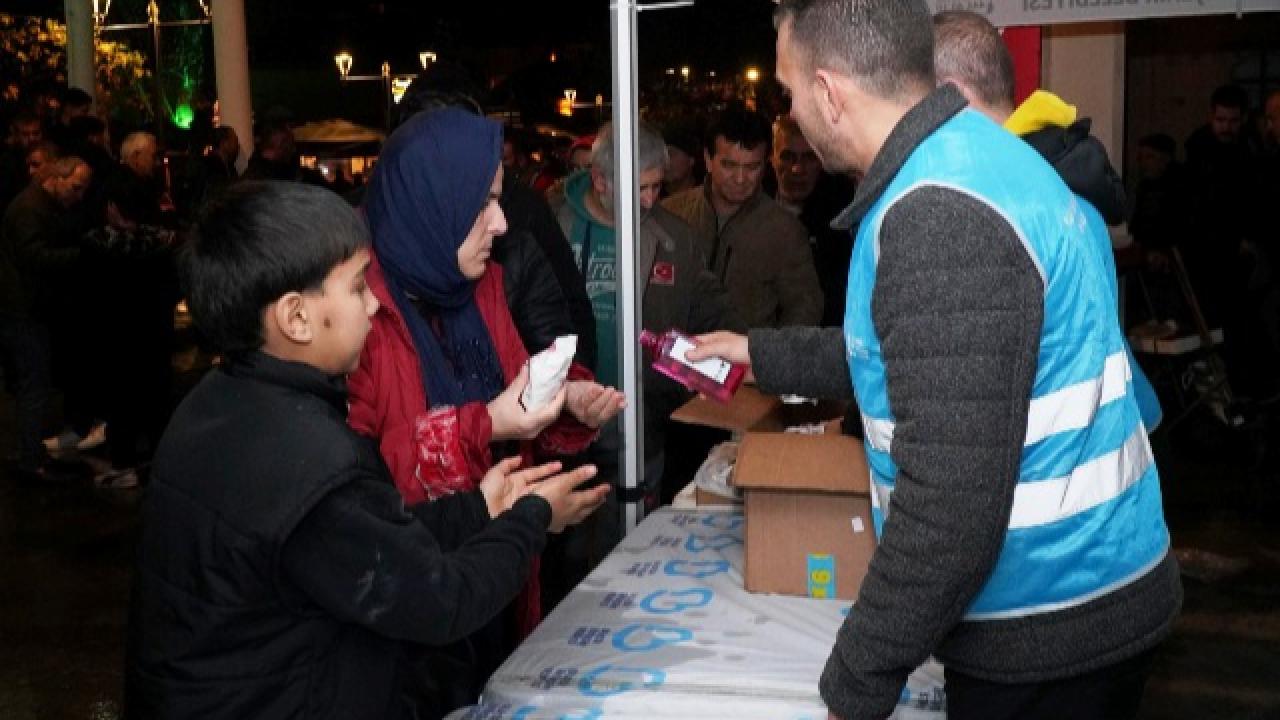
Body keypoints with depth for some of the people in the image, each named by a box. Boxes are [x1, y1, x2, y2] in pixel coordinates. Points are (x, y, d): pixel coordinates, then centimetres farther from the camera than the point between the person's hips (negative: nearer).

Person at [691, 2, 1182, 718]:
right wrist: (761, 353, 29)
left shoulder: (942, 217, -27)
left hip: (1049, 633, -9)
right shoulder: (975, 158, 6)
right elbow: (898, 352, 20)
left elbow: (949, 506, -30)